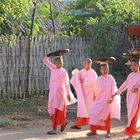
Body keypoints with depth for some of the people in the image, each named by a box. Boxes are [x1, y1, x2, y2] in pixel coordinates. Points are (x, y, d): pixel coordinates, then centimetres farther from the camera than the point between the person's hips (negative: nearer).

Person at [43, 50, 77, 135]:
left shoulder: (64, 72, -8)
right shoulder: (53, 68, 7)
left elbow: (67, 83, -5)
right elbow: (45, 61, 10)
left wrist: (68, 94, -7)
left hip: (59, 92, -7)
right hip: (52, 92, 7)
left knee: (57, 111, -8)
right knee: (52, 110, 12)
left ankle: (54, 129, -7)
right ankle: (64, 121, 33)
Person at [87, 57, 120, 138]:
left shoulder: (111, 78, -5)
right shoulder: (99, 79, 7)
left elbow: (113, 89, -4)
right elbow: (97, 89, 13)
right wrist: (95, 96, 10)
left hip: (107, 100, -3)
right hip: (99, 100, 4)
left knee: (107, 115, 5)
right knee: (95, 114, -4)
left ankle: (108, 132, 15)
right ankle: (94, 130, 2)